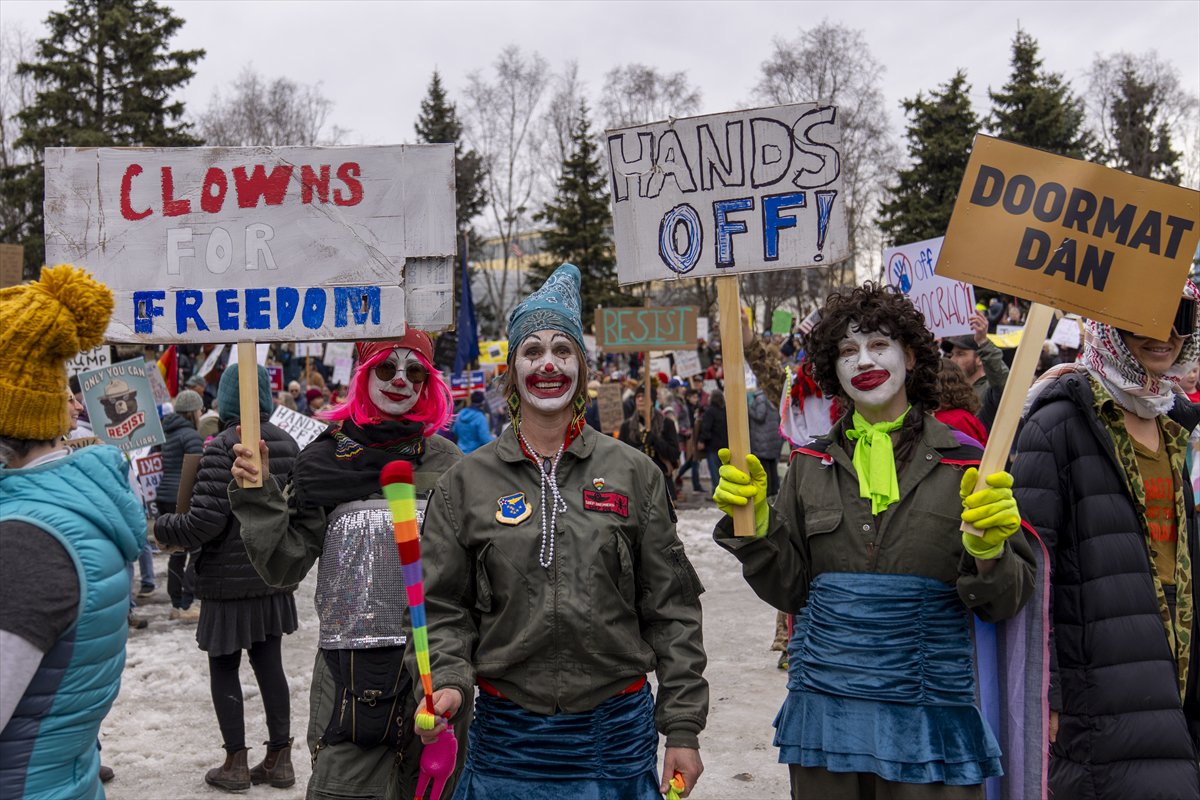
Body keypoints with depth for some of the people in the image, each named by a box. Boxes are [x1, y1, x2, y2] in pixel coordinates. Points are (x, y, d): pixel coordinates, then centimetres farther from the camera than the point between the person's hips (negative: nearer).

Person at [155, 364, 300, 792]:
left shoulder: (222, 447, -17)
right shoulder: (288, 444, 5)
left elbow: (204, 523, -20)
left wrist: (158, 527, -4)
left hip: (230, 579, -6)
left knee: (224, 666, 7)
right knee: (269, 662, 13)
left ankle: (236, 763, 13)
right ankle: (279, 757, 19)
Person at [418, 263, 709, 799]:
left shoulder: (634, 474, 1)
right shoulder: (466, 483, 2)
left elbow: (671, 609, 2)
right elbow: (444, 607, 3)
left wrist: (683, 730, 0)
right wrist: (448, 680, -16)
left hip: (617, 736, 0)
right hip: (506, 737, 0)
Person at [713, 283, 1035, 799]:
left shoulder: (963, 462, -2)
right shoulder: (812, 466, 5)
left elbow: (1004, 605, -2)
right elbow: (787, 591, 6)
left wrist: (987, 549, -21)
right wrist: (753, 523, -8)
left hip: (929, 716, -2)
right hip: (824, 712, 2)